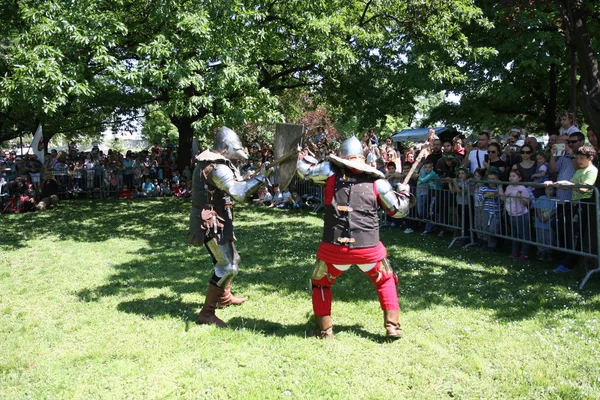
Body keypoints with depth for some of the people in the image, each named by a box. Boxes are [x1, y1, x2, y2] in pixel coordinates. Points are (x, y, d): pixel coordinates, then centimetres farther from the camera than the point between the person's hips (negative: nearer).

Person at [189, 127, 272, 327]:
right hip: (212, 222, -11)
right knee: (227, 267, -9)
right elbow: (239, 193, -31)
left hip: (217, 220, 11)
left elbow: (231, 185, 19)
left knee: (232, 259, 25)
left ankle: (224, 297, 43)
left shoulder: (211, 161, 11)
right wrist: (261, 176, -26)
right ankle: (206, 313, -3)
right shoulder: (218, 168, -22)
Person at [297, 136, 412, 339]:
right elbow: (398, 209, 10)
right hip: (368, 248, 1)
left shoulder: (331, 171, -1)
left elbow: (304, 169, 13)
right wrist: (404, 192, 30)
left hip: (334, 248, -1)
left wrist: (301, 155, 34)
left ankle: (325, 329, 23)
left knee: (321, 284, 24)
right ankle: (392, 326, 22)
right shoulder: (377, 180, 3)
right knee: (386, 281, 27)